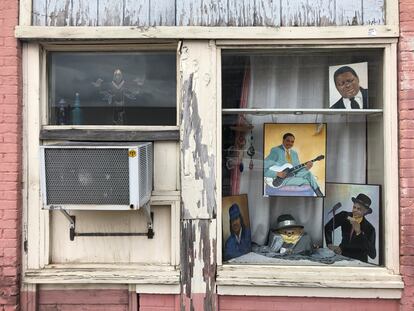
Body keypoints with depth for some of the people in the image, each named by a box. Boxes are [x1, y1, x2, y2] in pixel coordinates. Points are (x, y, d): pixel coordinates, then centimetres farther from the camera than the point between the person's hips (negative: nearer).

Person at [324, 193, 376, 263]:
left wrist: (359, 232, -27)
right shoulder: (344, 216, -6)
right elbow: (327, 227, 8)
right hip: (342, 255, 2)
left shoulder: (369, 228, -15)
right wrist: (330, 244, -5)